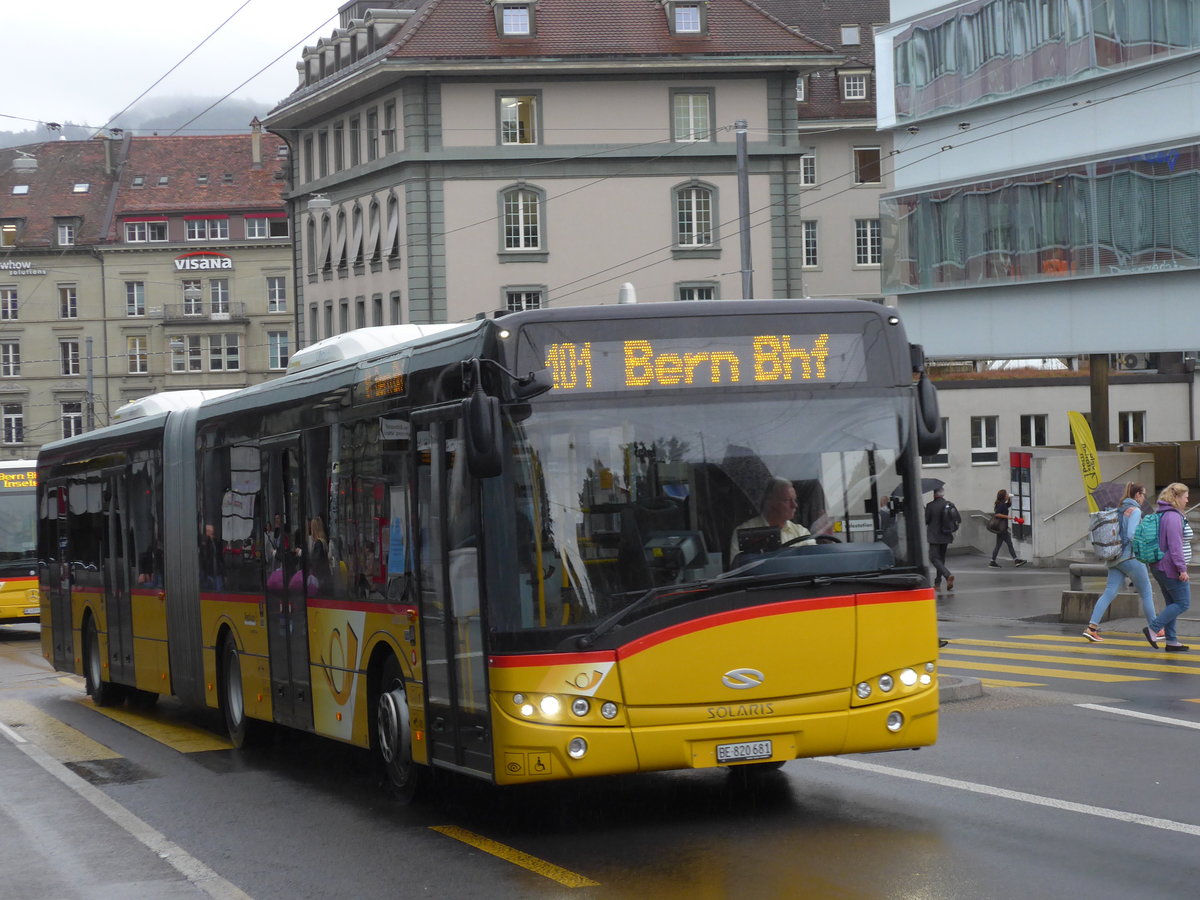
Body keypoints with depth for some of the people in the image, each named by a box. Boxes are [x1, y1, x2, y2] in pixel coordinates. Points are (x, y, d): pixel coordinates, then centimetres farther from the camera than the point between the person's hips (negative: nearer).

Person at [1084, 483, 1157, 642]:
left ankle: (1092, 627, -11)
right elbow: (1132, 535, -20)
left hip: (1115, 558, 7)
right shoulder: (1134, 511, -10)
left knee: (1109, 592, 1)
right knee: (1147, 594, 7)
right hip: (1131, 557, -7)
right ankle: (1155, 629, 15)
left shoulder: (1119, 510, 13)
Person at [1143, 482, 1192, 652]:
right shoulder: (1173, 516, -17)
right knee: (1183, 603, -5)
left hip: (1159, 567, 10)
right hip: (1171, 568, -10)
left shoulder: (1162, 514, 15)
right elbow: (1175, 545, -22)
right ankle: (1153, 628, -8)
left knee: (1172, 604, 12)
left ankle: (1171, 641, 13)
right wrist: (1182, 568, -22)